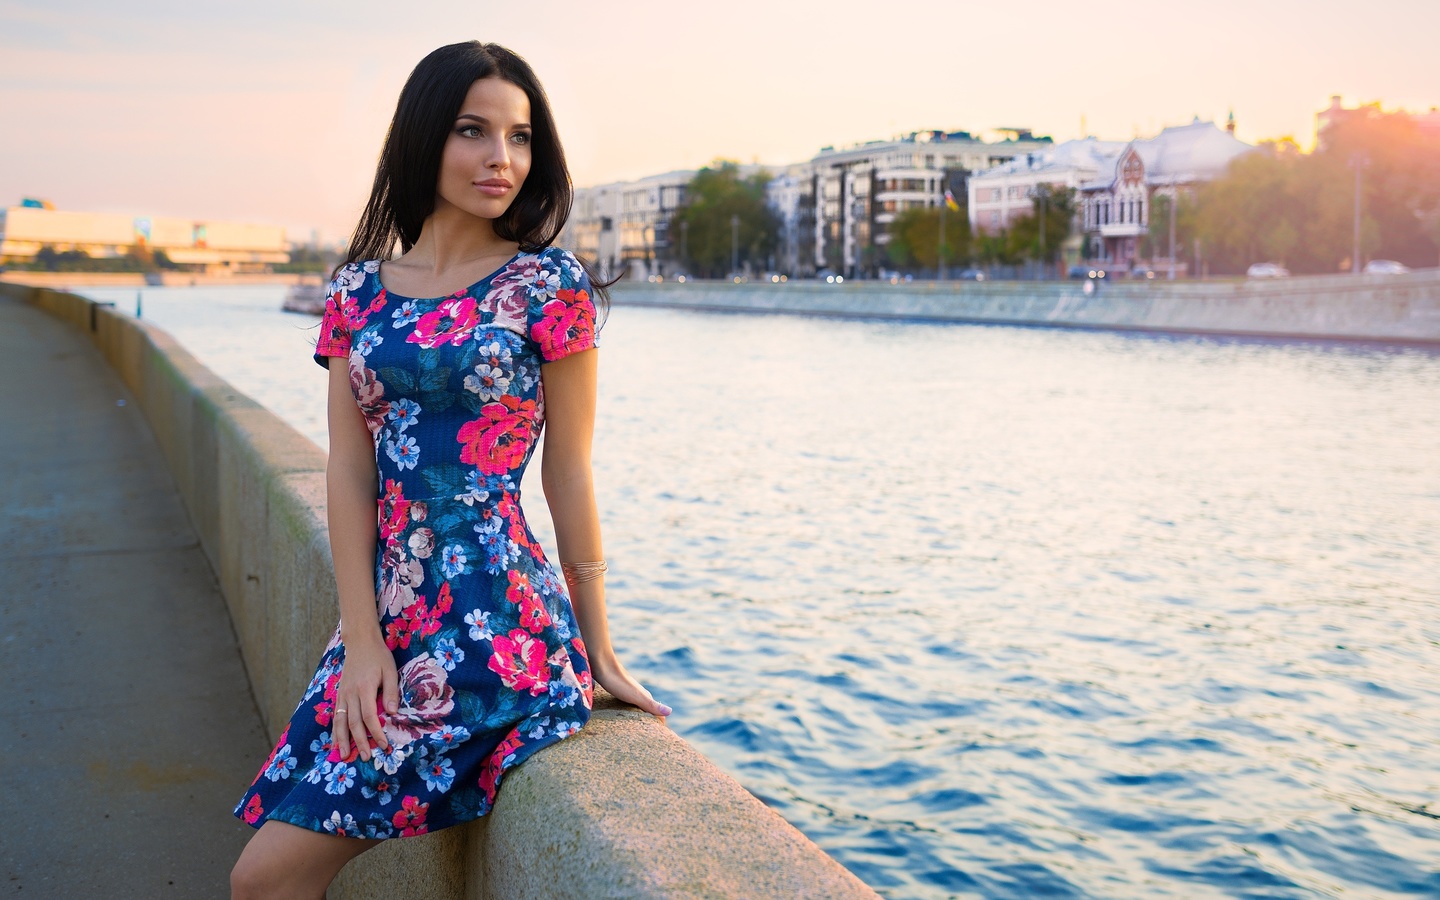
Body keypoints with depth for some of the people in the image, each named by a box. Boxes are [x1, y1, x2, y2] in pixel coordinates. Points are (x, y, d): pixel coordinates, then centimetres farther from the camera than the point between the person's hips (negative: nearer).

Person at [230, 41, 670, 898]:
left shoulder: (548, 284, -4)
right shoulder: (359, 289, 9)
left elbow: (569, 472, -2)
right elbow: (350, 471, 5)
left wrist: (599, 649, 1)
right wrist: (362, 637, -4)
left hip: (496, 624, -5)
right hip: (386, 614, 5)